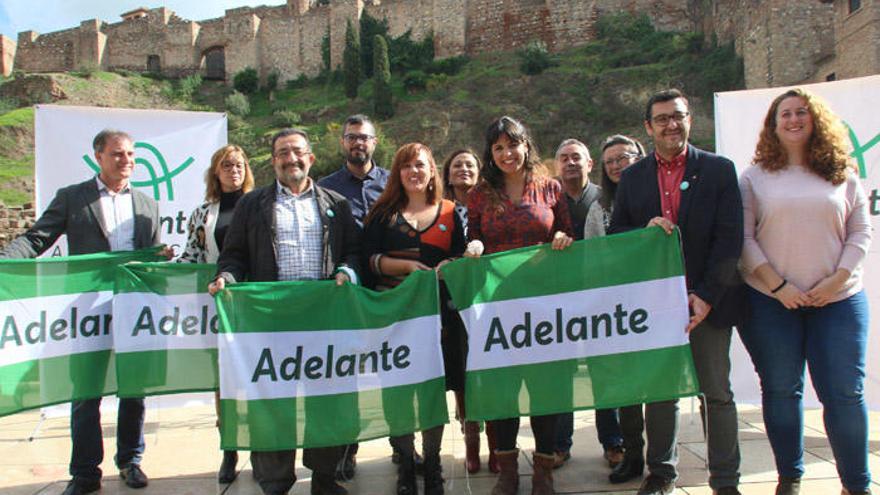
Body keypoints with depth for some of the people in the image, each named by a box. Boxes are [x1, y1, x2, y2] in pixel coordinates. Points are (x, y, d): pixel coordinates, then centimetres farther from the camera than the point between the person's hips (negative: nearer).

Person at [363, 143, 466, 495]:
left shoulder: (450, 213, 11)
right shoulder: (383, 213, 9)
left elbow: (462, 257, 7)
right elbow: (370, 258, 0)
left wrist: (448, 265, -13)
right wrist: (408, 265, -13)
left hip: (439, 308, 1)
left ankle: (432, 461, 20)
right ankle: (405, 461, 16)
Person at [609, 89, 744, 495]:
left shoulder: (719, 170, 1)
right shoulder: (632, 177, 8)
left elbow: (730, 238, -6)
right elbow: (615, 233, 8)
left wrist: (706, 295, -14)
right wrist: (645, 231, -14)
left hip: (707, 299, -2)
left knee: (716, 392, 6)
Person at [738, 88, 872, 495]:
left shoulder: (843, 174, 9)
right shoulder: (755, 177, 4)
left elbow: (861, 232, 6)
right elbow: (743, 238, -1)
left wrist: (837, 280, -7)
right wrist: (777, 285, -10)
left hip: (837, 300, 1)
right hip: (771, 301, -1)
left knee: (845, 392, 0)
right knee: (781, 389, 6)